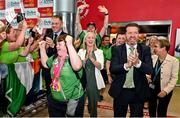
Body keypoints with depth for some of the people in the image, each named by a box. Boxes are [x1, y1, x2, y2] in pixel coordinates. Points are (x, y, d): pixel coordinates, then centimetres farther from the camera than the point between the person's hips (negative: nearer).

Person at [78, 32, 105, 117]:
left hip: (94, 81, 0)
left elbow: (100, 66, -11)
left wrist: (91, 57, -23)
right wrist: (86, 57, -20)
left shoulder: (99, 52, 0)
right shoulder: (81, 51, 3)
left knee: (93, 103, 10)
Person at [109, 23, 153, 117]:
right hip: (120, 91, 0)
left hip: (138, 92, 0)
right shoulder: (117, 49, -6)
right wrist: (126, 65, -32)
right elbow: (112, 69, -14)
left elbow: (150, 70, -11)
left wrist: (138, 63, -30)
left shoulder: (145, 49, -3)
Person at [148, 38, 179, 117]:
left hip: (164, 91, -3)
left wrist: (166, 91, -19)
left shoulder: (174, 61, -12)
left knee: (161, 113, 13)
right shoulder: (153, 58, 0)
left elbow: (174, 78, -13)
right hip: (152, 89, 4)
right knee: (151, 111, 17)